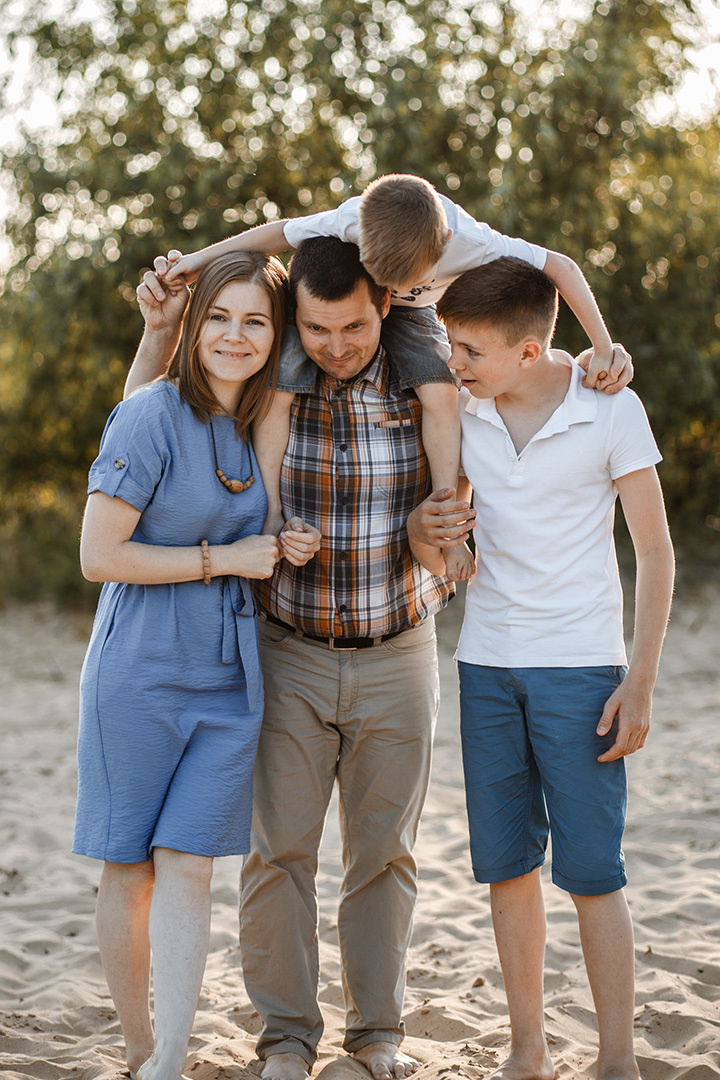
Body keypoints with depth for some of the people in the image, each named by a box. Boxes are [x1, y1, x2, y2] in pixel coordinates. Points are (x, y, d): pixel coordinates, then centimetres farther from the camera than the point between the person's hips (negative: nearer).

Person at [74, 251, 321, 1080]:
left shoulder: (262, 422, 8)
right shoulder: (152, 415, -11)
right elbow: (99, 555, -15)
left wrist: (284, 548, 2)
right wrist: (223, 558, -13)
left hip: (229, 680, 4)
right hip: (139, 675, -4)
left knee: (187, 865, -2)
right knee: (129, 869, 6)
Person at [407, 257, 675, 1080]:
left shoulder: (610, 410, -8)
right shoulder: (460, 412, 3)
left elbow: (655, 553, -4)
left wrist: (639, 682, -10)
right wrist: (424, 531, -11)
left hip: (580, 669, -4)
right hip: (485, 664, 4)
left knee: (590, 869, -3)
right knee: (505, 866, 8)